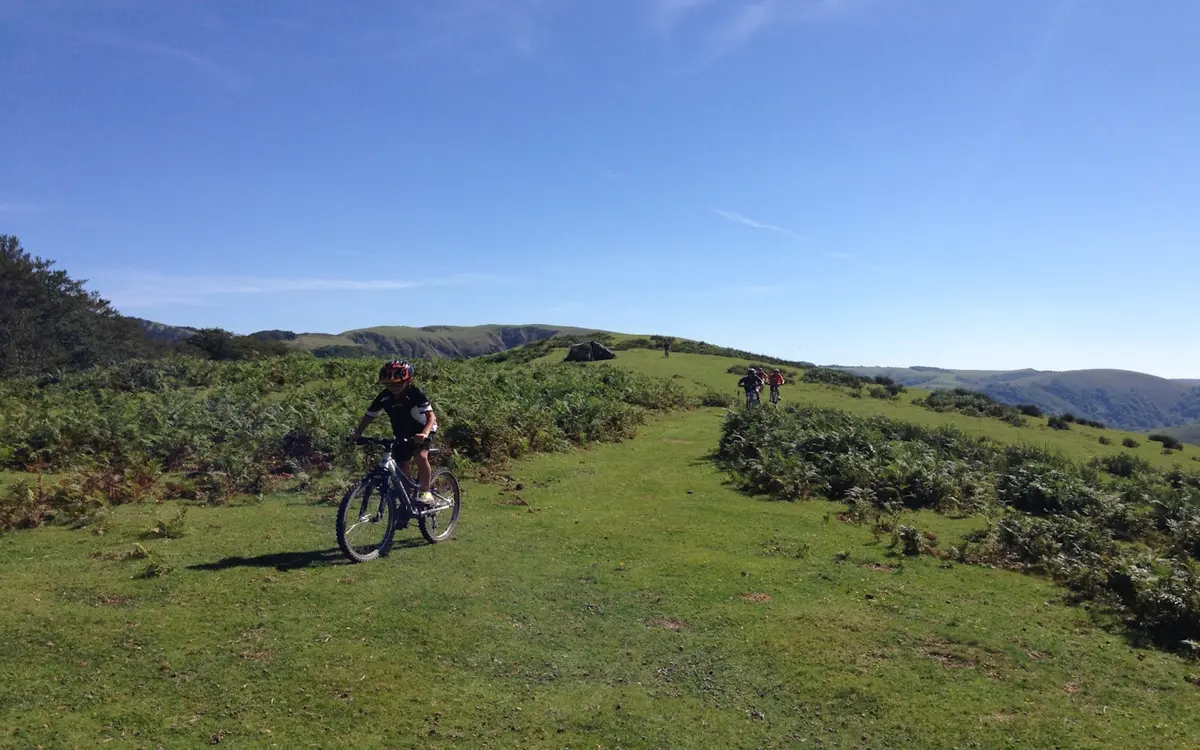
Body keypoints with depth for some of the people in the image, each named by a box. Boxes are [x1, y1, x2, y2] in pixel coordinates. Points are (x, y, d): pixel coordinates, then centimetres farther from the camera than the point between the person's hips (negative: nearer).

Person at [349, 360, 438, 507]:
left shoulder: (416, 394, -27)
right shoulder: (384, 397, -15)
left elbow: (431, 416, -34)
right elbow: (369, 416, -8)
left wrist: (424, 433, -52)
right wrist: (357, 434, -23)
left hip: (422, 430, -5)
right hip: (402, 434, 5)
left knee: (421, 456, -29)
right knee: (402, 467, 1)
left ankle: (425, 492, -15)